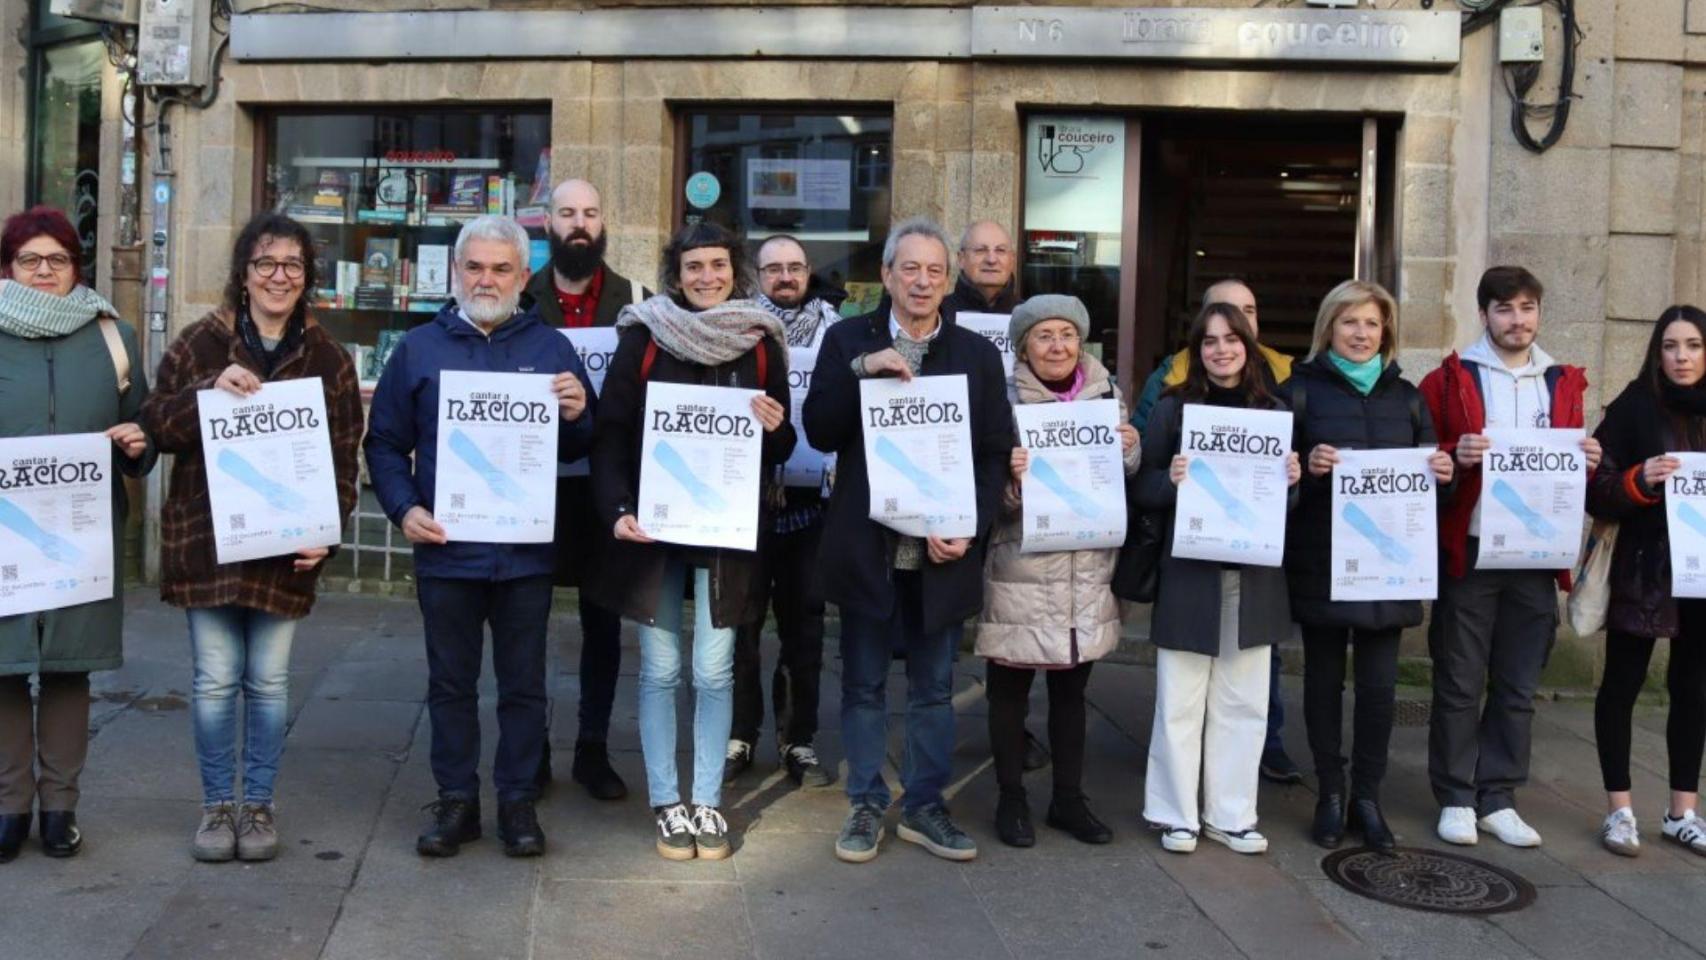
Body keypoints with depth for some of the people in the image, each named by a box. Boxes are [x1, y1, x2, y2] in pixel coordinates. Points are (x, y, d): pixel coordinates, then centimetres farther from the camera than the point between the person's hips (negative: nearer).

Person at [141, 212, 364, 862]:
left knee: (269, 680, 6)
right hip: (206, 541, 0)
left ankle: (258, 804, 20)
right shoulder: (201, 343, 4)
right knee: (215, 679, 3)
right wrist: (210, 390, -18)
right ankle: (216, 804, 19)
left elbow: (343, 458, 4)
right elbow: (156, 425, 0)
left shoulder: (328, 358, 5)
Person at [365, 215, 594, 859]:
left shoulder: (551, 348, 5)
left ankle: (518, 800, 21)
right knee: (450, 682, 11)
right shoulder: (419, 348, 5)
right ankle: (456, 799, 23)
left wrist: (577, 414, -15)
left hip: (527, 552, 0)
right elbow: (385, 442, 7)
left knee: (523, 684, 9)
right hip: (445, 550, 0)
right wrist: (403, 509, -8)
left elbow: (581, 449, 7)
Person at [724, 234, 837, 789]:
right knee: (740, 618, 6)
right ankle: (738, 736, 18)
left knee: (804, 622, 7)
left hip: (809, 496, 1)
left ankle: (799, 739, 17)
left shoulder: (834, 333, 5)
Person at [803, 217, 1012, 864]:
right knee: (863, 685, 10)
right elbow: (819, 433, -6)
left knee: (934, 688, 11)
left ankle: (925, 806, 24)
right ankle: (866, 805, 23)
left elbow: (995, 453, 2)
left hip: (942, 551, 1)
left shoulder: (977, 354, 4)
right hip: (867, 548, -1)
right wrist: (860, 370, -19)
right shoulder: (848, 341, 2)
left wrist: (968, 531, -9)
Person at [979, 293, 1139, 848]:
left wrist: (1129, 451, -5)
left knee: (1071, 690, 13)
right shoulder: (1004, 400, -5)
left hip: (1087, 569, 4)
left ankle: (1069, 800, 25)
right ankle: (1011, 800, 19)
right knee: (1010, 690, 5)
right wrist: (1009, 475, -24)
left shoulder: (1106, 395, 7)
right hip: (1020, 569, -3)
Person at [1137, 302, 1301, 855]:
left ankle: (1231, 814, 21)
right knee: (1180, 702, 2)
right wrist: (1171, 478, -21)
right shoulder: (1172, 408, -1)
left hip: (1255, 576, 3)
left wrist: (1292, 480, -7)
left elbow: (1290, 500, 14)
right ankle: (1176, 815, 15)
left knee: (1243, 704, 9)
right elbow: (1144, 490, -1)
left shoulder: (1274, 411, 9)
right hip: (1190, 574, -3)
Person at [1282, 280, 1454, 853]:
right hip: (1321, 559, -2)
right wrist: (1305, 467, -21)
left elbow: (1428, 471, 16)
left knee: (1380, 683, 2)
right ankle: (1330, 792, 18)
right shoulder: (1301, 390, 2)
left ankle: (1367, 796, 16)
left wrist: (1441, 474, -6)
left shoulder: (1406, 396, 13)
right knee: (1324, 676, 6)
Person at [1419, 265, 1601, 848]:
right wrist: (1454, 456, -21)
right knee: (1460, 684, 2)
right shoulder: (1450, 380, 0)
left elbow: (1574, 467, 18)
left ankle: (1497, 799, 20)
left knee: (1518, 686, 9)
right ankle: (1456, 799, 14)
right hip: (1468, 553, -3)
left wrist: (1587, 464, -4)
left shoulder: (1563, 384, 13)